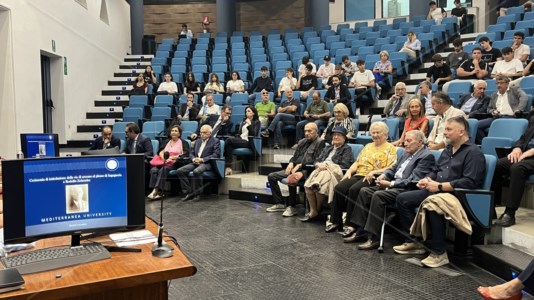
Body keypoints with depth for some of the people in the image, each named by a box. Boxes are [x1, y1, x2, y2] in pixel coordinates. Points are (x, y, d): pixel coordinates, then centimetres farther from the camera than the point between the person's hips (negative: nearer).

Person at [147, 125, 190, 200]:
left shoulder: (184, 143, 11)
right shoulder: (166, 142, 27)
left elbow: (185, 154, -3)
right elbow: (160, 152, 16)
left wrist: (172, 157, -13)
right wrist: (163, 158, -8)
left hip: (174, 163, -4)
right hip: (163, 161, 4)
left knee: (163, 169, -35)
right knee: (153, 170, -28)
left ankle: (156, 190, -39)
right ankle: (157, 192, -37)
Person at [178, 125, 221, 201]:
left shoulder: (215, 141, 3)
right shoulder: (198, 141, 24)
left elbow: (216, 155, -9)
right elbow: (191, 153, 22)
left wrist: (202, 159, -16)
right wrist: (194, 159, -3)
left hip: (207, 163, -6)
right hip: (195, 163, 7)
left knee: (196, 171, -38)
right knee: (179, 171, -16)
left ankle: (197, 193, -19)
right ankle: (188, 192, -12)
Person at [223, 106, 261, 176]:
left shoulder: (257, 122, 8)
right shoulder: (244, 121, 27)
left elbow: (254, 134, -5)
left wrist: (249, 124, -12)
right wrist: (237, 136, 2)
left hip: (247, 142, -5)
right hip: (240, 140, 5)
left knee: (229, 140, -30)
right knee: (229, 145, -31)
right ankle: (228, 167, -39)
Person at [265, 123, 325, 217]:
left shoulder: (320, 142, -4)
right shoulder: (302, 142, 21)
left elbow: (317, 161, -13)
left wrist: (300, 165, -17)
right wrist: (291, 163, 0)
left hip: (307, 170, -8)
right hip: (295, 168, 9)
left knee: (291, 179, -36)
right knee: (271, 176, 0)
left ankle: (292, 207, -19)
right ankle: (279, 204, 5)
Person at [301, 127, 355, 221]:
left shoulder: (347, 149, 11)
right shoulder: (328, 148, 30)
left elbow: (344, 165, -3)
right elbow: (317, 161, 23)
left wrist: (326, 165, -8)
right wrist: (319, 164, -3)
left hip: (334, 171, -5)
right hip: (321, 170, 5)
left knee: (318, 186, -33)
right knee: (308, 185, -26)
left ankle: (317, 210, -11)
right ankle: (312, 210, -17)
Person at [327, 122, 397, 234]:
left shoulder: (390, 148, 5)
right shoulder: (368, 146, 26)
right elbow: (357, 162, 22)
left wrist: (373, 172, -19)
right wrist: (349, 171, 3)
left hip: (373, 178, -6)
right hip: (359, 175, 6)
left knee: (354, 189, -33)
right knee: (339, 188, -20)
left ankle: (352, 224, -26)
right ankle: (335, 221, -14)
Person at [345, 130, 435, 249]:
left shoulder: (427, 156, -10)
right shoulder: (407, 154, 18)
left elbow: (413, 180, -18)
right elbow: (393, 168, 22)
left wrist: (390, 183, -20)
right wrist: (384, 175, 0)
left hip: (406, 189, -9)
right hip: (393, 184, 9)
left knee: (378, 195, -30)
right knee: (364, 191, -5)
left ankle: (374, 238, -24)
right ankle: (361, 230, -3)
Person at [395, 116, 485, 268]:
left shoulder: (473, 152, -11)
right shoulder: (448, 150, 18)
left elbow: (470, 182, -22)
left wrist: (440, 186, -22)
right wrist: (427, 180, 2)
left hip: (457, 195, -9)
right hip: (437, 191, 10)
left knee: (431, 204, -39)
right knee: (402, 199, 1)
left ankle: (439, 253, -26)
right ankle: (414, 241, 6)